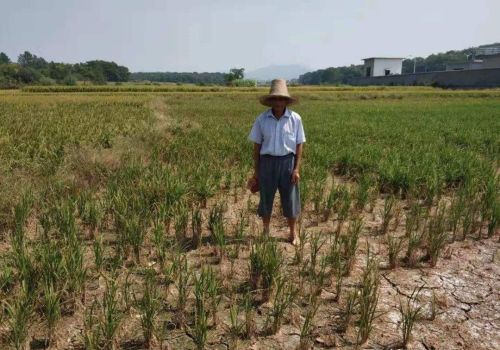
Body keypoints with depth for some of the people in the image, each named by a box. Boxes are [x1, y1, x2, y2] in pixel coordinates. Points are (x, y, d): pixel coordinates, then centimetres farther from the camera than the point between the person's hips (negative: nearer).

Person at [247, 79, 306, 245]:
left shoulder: (295, 118, -6)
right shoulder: (262, 119, -5)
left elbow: (299, 145, -1)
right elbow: (257, 146, 2)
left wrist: (297, 169, -7)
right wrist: (256, 171, 3)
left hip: (287, 162, 0)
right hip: (267, 162, 1)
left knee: (290, 199, 7)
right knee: (266, 198, 10)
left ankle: (293, 233, 25)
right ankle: (266, 232, 29)